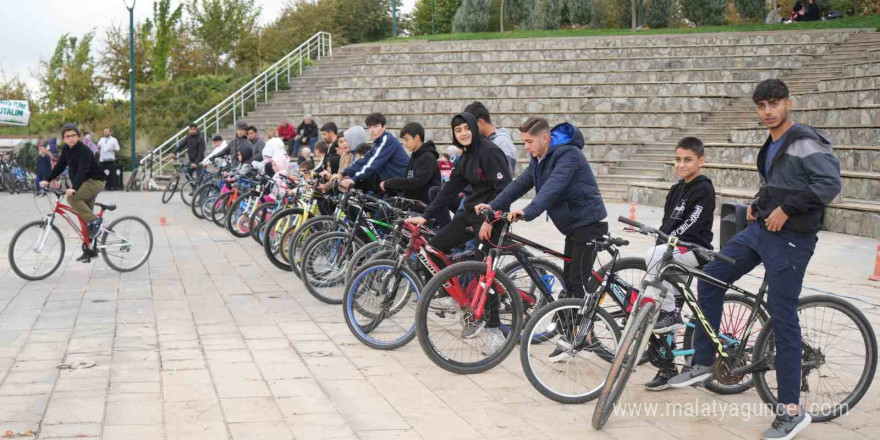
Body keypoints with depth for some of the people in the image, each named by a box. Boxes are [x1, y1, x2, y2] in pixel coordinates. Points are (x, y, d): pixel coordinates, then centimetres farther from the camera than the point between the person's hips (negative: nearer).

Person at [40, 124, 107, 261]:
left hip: (95, 181, -8)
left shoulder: (84, 151, -22)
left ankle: (94, 220, -16)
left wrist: (74, 188, -47)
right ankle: (90, 250, 16)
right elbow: (59, 166, 8)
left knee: (72, 197, -30)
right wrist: (47, 180, -5)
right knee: (84, 219, 9)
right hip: (84, 183, 8)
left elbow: (82, 170, -34)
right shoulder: (66, 149, 3)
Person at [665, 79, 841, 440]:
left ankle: (791, 410, 3)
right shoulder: (771, 146, 14)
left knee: (783, 319, -6)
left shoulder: (805, 141, -13)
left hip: (790, 239, -9)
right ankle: (703, 363, 19)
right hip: (759, 230, 9)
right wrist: (757, 203, 10)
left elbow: (830, 182, -23)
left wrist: (785, 209, -21)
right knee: (710, 281, 6)